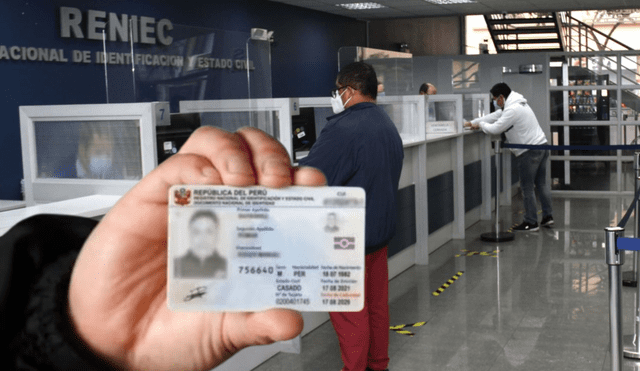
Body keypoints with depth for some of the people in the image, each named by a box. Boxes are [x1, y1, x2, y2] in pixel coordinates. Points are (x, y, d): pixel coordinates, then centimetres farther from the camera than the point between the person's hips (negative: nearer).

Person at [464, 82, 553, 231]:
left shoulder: (512, 109, -17)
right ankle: (547, 215, 22)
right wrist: (472, 122, 18)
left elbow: (495, 129, -17)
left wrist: (480, 125, 2)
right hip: (541, 146, 10)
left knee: (527, 187, -1)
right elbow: (494, 117, 20)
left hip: (529, 152, -10)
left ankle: (531, 222, 5)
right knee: (541, 182, 16)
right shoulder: (515, 104, 16)